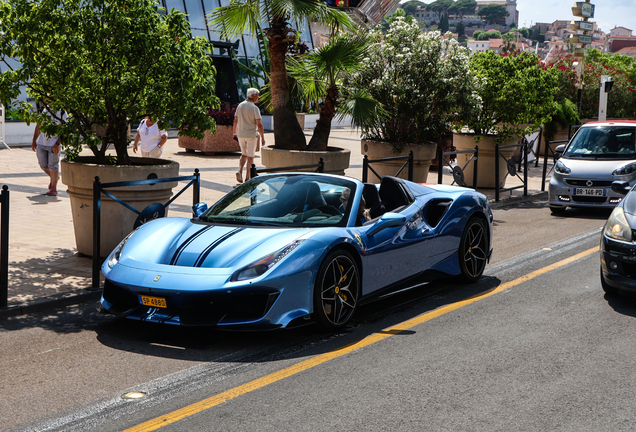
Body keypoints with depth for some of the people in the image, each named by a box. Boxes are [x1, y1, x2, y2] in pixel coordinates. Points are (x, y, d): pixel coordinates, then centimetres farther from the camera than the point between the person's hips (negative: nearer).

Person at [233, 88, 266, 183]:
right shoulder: (254, 108, -14)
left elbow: (235, 120, 11)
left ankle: (239, 171, -3)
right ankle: (247, 177, 7)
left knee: (244, 155, 19)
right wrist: (262, 138, -10)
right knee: (250, 156, 7)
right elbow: (259, 124, -16)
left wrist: (235, 132, 24)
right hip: (251, 135, -5)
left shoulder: (240, 106, 3)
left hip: (241, 135, 5)